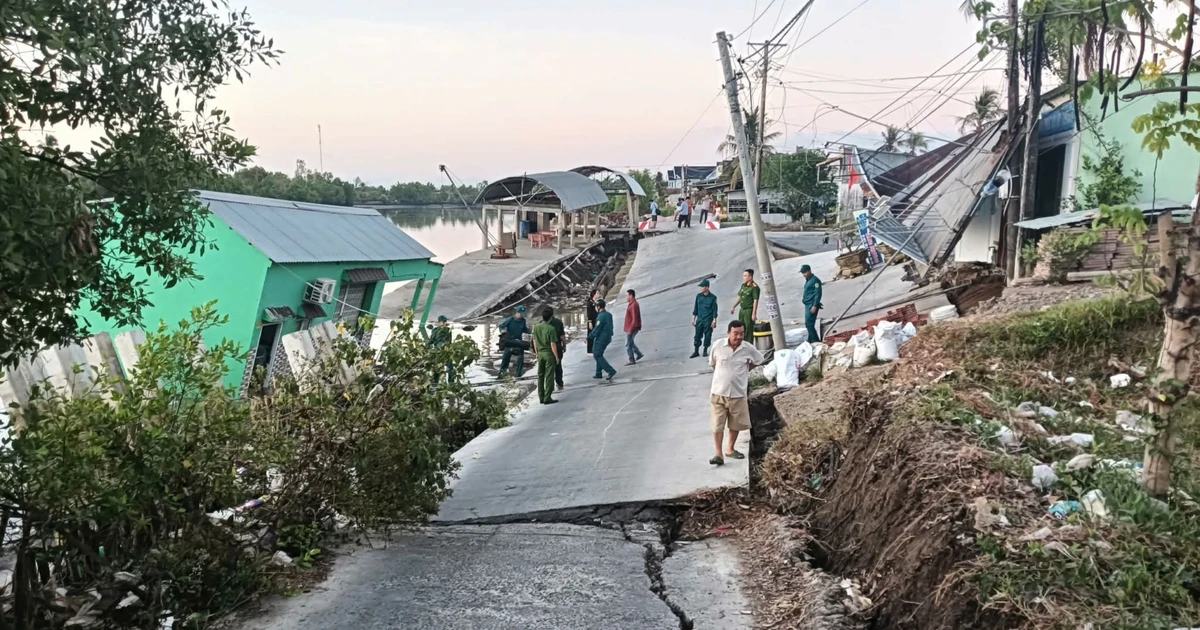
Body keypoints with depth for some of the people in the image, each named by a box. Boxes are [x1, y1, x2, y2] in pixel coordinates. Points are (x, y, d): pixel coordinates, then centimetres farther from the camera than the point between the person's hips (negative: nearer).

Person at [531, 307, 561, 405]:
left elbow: (535, 342, 7)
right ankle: (547, 398, 1)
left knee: (540, 376, 13)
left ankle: (541, 398, 18)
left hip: (540, 353, 5)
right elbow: (553, 344, -16)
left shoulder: (536, 327, -1)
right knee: (549, 376, 0)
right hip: (549, 354, -5)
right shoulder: (551, 329, -17)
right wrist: (556, 357, -7)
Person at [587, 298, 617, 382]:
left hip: (600, 339, -9)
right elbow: (610, 327, 15)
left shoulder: (601, 316, -21)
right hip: (607, 338, 9)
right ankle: (598, 374, 24)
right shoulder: (609, 314, 7)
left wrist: (588, 337, -11)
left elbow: (596, 330, -20)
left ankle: (611, 371, -11)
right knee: (599, 355, 19)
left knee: (597, 356, -2)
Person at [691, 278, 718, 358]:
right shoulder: (698, 296, 3)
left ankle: (705, 350, 17)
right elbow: (696, 307, 10)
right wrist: (693, 318, 9)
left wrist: (714, 321, -8)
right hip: (699, 319, 3)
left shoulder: (712, 297, -7)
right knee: (697, 335, 3)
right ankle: (696, 351, 10)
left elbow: (714, 310, -5)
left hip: (708, 320, -3)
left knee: (707, 336, 4)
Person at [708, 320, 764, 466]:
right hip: (718, 392, -1)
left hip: (738, 393, 2)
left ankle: (730, 449, 32)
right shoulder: (718, 345, -11)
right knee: (717, 425, -2)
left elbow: (758, 360, 14)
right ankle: (719, 454, 4)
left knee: (735, 424, 14)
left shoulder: (748, 349, -9)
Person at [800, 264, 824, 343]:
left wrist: (815, 306, -22)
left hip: (812, 305, -10)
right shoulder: (808, 280, 16)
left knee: (809, 323, -13)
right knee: (809, 323, 14)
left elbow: (818, 294, -18)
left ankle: (815, 341, -10)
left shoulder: (815, 280, -13)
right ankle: (811, 341, 22)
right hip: (808, 304, 10)